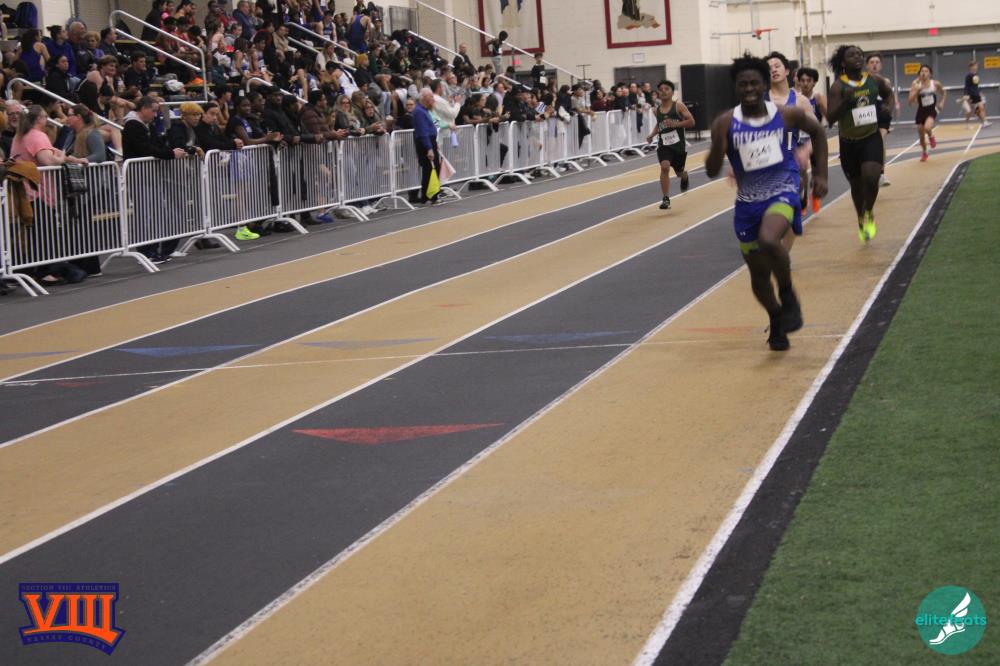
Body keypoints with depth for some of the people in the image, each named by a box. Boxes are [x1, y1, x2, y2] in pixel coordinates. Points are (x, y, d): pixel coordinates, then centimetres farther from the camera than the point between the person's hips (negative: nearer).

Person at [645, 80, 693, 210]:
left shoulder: (678, 105, -8)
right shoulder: (656, 110, 4)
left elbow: (691, 121, -11)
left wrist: (675, 124, -24)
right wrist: (652, 135, 7)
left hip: (678, 144, -1)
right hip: (663, 144, 1)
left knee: (680, 172, 15)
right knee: (664, 167, -24)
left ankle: (685, 177, 57)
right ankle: (666, 199, -20)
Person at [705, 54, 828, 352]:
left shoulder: (787, 115, -7)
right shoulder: (726, 123, -8)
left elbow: (818, 132, 13)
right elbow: (712, 171, -11)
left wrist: (821, 174, 7)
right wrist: (718, 143, -29)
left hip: (782, 193, -3)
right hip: (748, 202, 3)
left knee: (768, 241, -34)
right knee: (758, 275, 11)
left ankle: (788, 294, -8)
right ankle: (777, 321, 39)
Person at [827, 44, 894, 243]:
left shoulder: (875, 80, -3)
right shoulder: (838, 86, -12)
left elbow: (889, 94, 18)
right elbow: (830, 117, -16)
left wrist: (888, 107, -2)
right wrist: (845, 102, -31)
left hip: (872, 138, 1)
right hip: (849, 142, -1)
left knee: (870, 178, -21)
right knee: (856, 185, 13)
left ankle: (869, 213, 7)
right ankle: (861, 219, 38)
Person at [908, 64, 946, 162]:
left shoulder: (935, 84, -8)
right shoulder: (916, 85, -9)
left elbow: (944, 92, 13)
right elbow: (910, 101, -15)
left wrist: (942, 103, 0)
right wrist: (916, 90, -26)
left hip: (932, 109, -2)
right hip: (921, 110, 2)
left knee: (927, 128, -31)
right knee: (922, 135, 11)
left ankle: (931, 137, 6)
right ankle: (924, 153, 38)